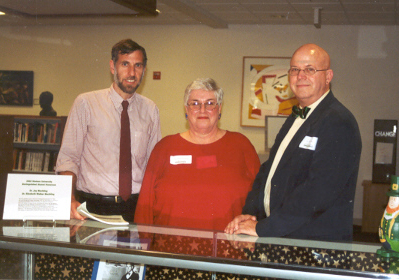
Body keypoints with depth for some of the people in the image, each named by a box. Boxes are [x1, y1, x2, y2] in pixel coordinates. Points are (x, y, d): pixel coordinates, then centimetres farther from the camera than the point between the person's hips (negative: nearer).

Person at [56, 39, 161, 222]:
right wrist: (71, 200, -15)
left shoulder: (150, 110, 11)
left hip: (136, 206, 2)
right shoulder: (85, 103, 2)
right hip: (92, 206, -2)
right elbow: (68, 157, 1)